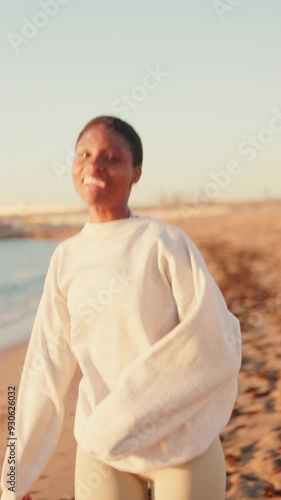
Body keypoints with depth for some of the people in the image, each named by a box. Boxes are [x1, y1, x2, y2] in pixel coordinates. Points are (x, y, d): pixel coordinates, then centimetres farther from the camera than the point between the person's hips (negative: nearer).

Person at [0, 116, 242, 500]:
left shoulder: (165, 241, -11)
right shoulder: (65, 259, 2)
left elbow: (218, 341, -14)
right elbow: (46, 371, 5)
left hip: (182, 444, -3)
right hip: (101, 452, 3)